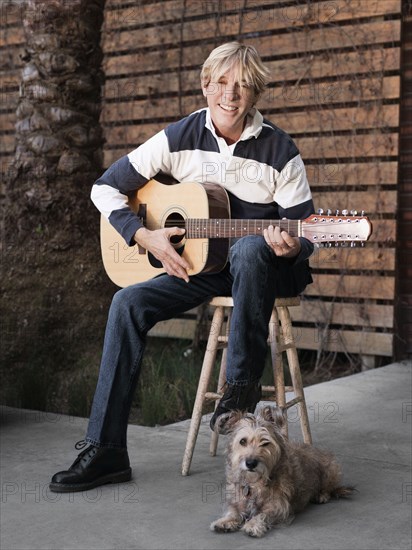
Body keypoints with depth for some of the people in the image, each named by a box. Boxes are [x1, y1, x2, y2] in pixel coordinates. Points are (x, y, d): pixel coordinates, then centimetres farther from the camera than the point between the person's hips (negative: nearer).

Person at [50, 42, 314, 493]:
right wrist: (146, 237, -12)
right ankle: (104, 451, -17)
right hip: (198, 263, 3)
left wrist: (291, 248, -27)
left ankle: (241, 385, -23)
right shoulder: (180, 138, -1)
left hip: (268, 269, -2)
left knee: (250, 248, -39)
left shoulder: (280, 152, -6)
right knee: (129, 303, -21)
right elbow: (105, 188, 2)